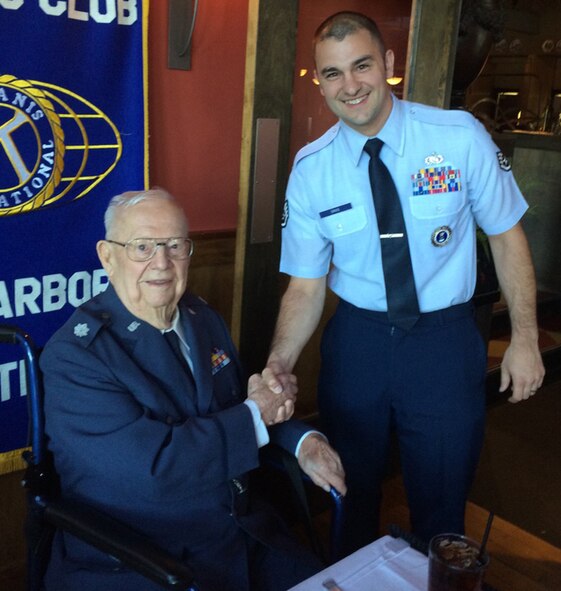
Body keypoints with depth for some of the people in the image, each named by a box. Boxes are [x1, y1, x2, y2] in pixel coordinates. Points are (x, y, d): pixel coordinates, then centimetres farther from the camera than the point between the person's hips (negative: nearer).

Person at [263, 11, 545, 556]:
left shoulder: (460, 136, -9)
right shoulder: (311, 169, -5)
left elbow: (506, 233, 1)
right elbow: (306, 285, -3)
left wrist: (525, 337, -3)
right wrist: (279, 363, -19)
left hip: (445, 342, -1)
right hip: (355, 342, 2)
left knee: (440, 510, 12)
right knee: (351, 500, 19)